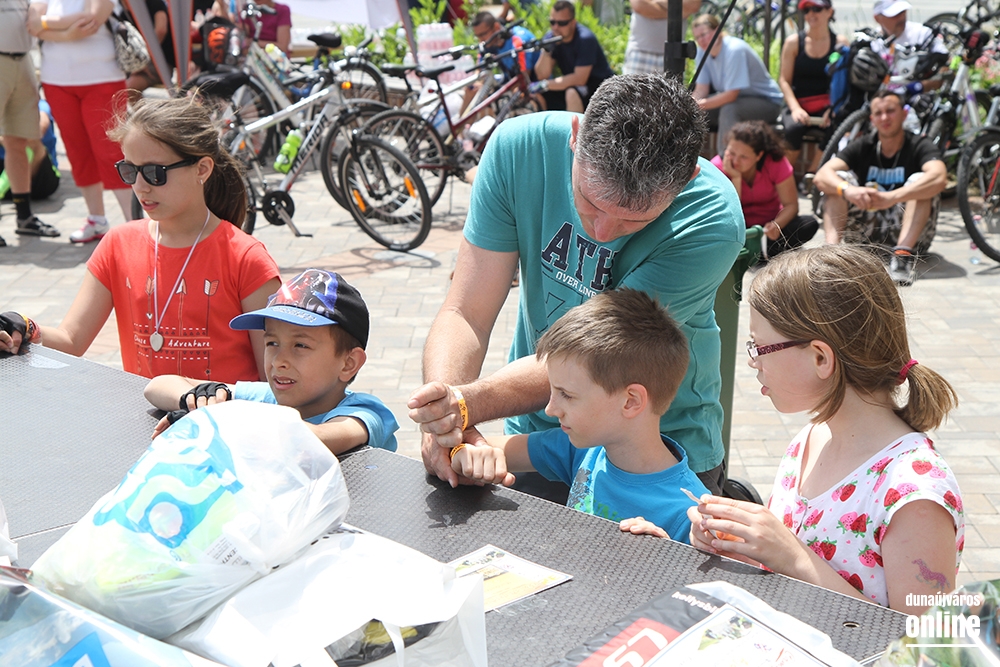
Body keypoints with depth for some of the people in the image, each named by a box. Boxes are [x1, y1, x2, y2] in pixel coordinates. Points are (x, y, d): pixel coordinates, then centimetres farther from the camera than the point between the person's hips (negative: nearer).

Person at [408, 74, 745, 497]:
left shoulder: (712, 220, -23)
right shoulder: (520, 147, -15)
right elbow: (465, 313, -14)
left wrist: (467, 404, -36)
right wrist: (441, 416, -32)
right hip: (534, 429, 1)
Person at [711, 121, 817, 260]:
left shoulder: (775, 162, -16)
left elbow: (791, 205, -14)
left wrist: (776, 225, -35)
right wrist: (736, 178, -30)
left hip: (769, 226, 2)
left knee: (810, 224, -25)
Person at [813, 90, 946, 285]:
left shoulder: (919, 146, -7)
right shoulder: (863, 146, 2)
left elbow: (939, 178, -30)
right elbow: (822, 175, -15)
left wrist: (891, 197, -45)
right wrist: (847, 190, -38)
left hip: (907, 228, -2)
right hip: (868, 228, 2)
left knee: (918, 180, -26)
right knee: (838, 178, -14)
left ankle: (903, 254, -43)